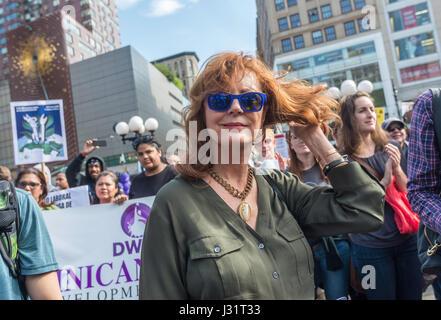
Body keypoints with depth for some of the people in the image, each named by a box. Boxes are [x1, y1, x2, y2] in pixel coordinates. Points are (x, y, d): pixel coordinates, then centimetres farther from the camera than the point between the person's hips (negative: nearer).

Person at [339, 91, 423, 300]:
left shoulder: (391, 148, 3)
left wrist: (397, 170, -13)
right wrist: (384, 181, -20)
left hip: (406, 240, 4)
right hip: (371, 249, -4)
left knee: (413, 295, 15)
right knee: (383, 296, 9)